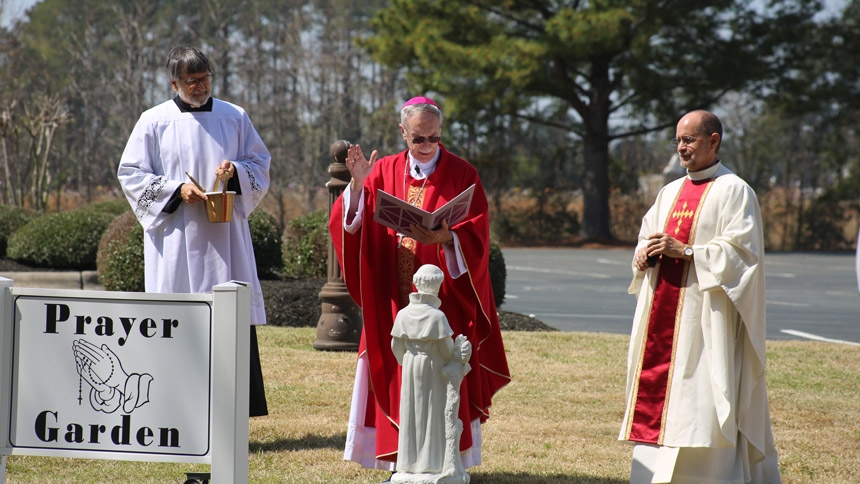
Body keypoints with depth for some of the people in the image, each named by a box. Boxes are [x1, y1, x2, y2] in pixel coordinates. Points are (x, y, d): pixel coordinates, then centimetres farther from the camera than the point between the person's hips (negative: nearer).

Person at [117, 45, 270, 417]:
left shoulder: (234, 118, 11)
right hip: (176, 241, -2)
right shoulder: (154, 122, 4)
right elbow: (130, 174, 3)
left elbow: (260, 164, 15)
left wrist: (237, 172, -7)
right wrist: (176, 189, -10)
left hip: (225, 241, 2)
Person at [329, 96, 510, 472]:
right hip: (396, 297, 3)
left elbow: (476, 235, -7)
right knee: (397, 377, 3)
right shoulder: (384, 172, 8)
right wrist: (358, 185, -17)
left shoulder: (461, 174, 1)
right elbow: (353, 223, -1)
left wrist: (445, 238, -25)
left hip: (445, 297, -3)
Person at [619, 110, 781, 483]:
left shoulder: (734, 191, -4)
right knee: (654, 390, 4)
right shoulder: (671, 192, 18)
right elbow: (647, 239, 20)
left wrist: (683, 250, -18)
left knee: (700, 405, -10)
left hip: (706, 314, -7)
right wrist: (645, 254, -4)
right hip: (663, 313, 7)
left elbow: (741, 251, -13)